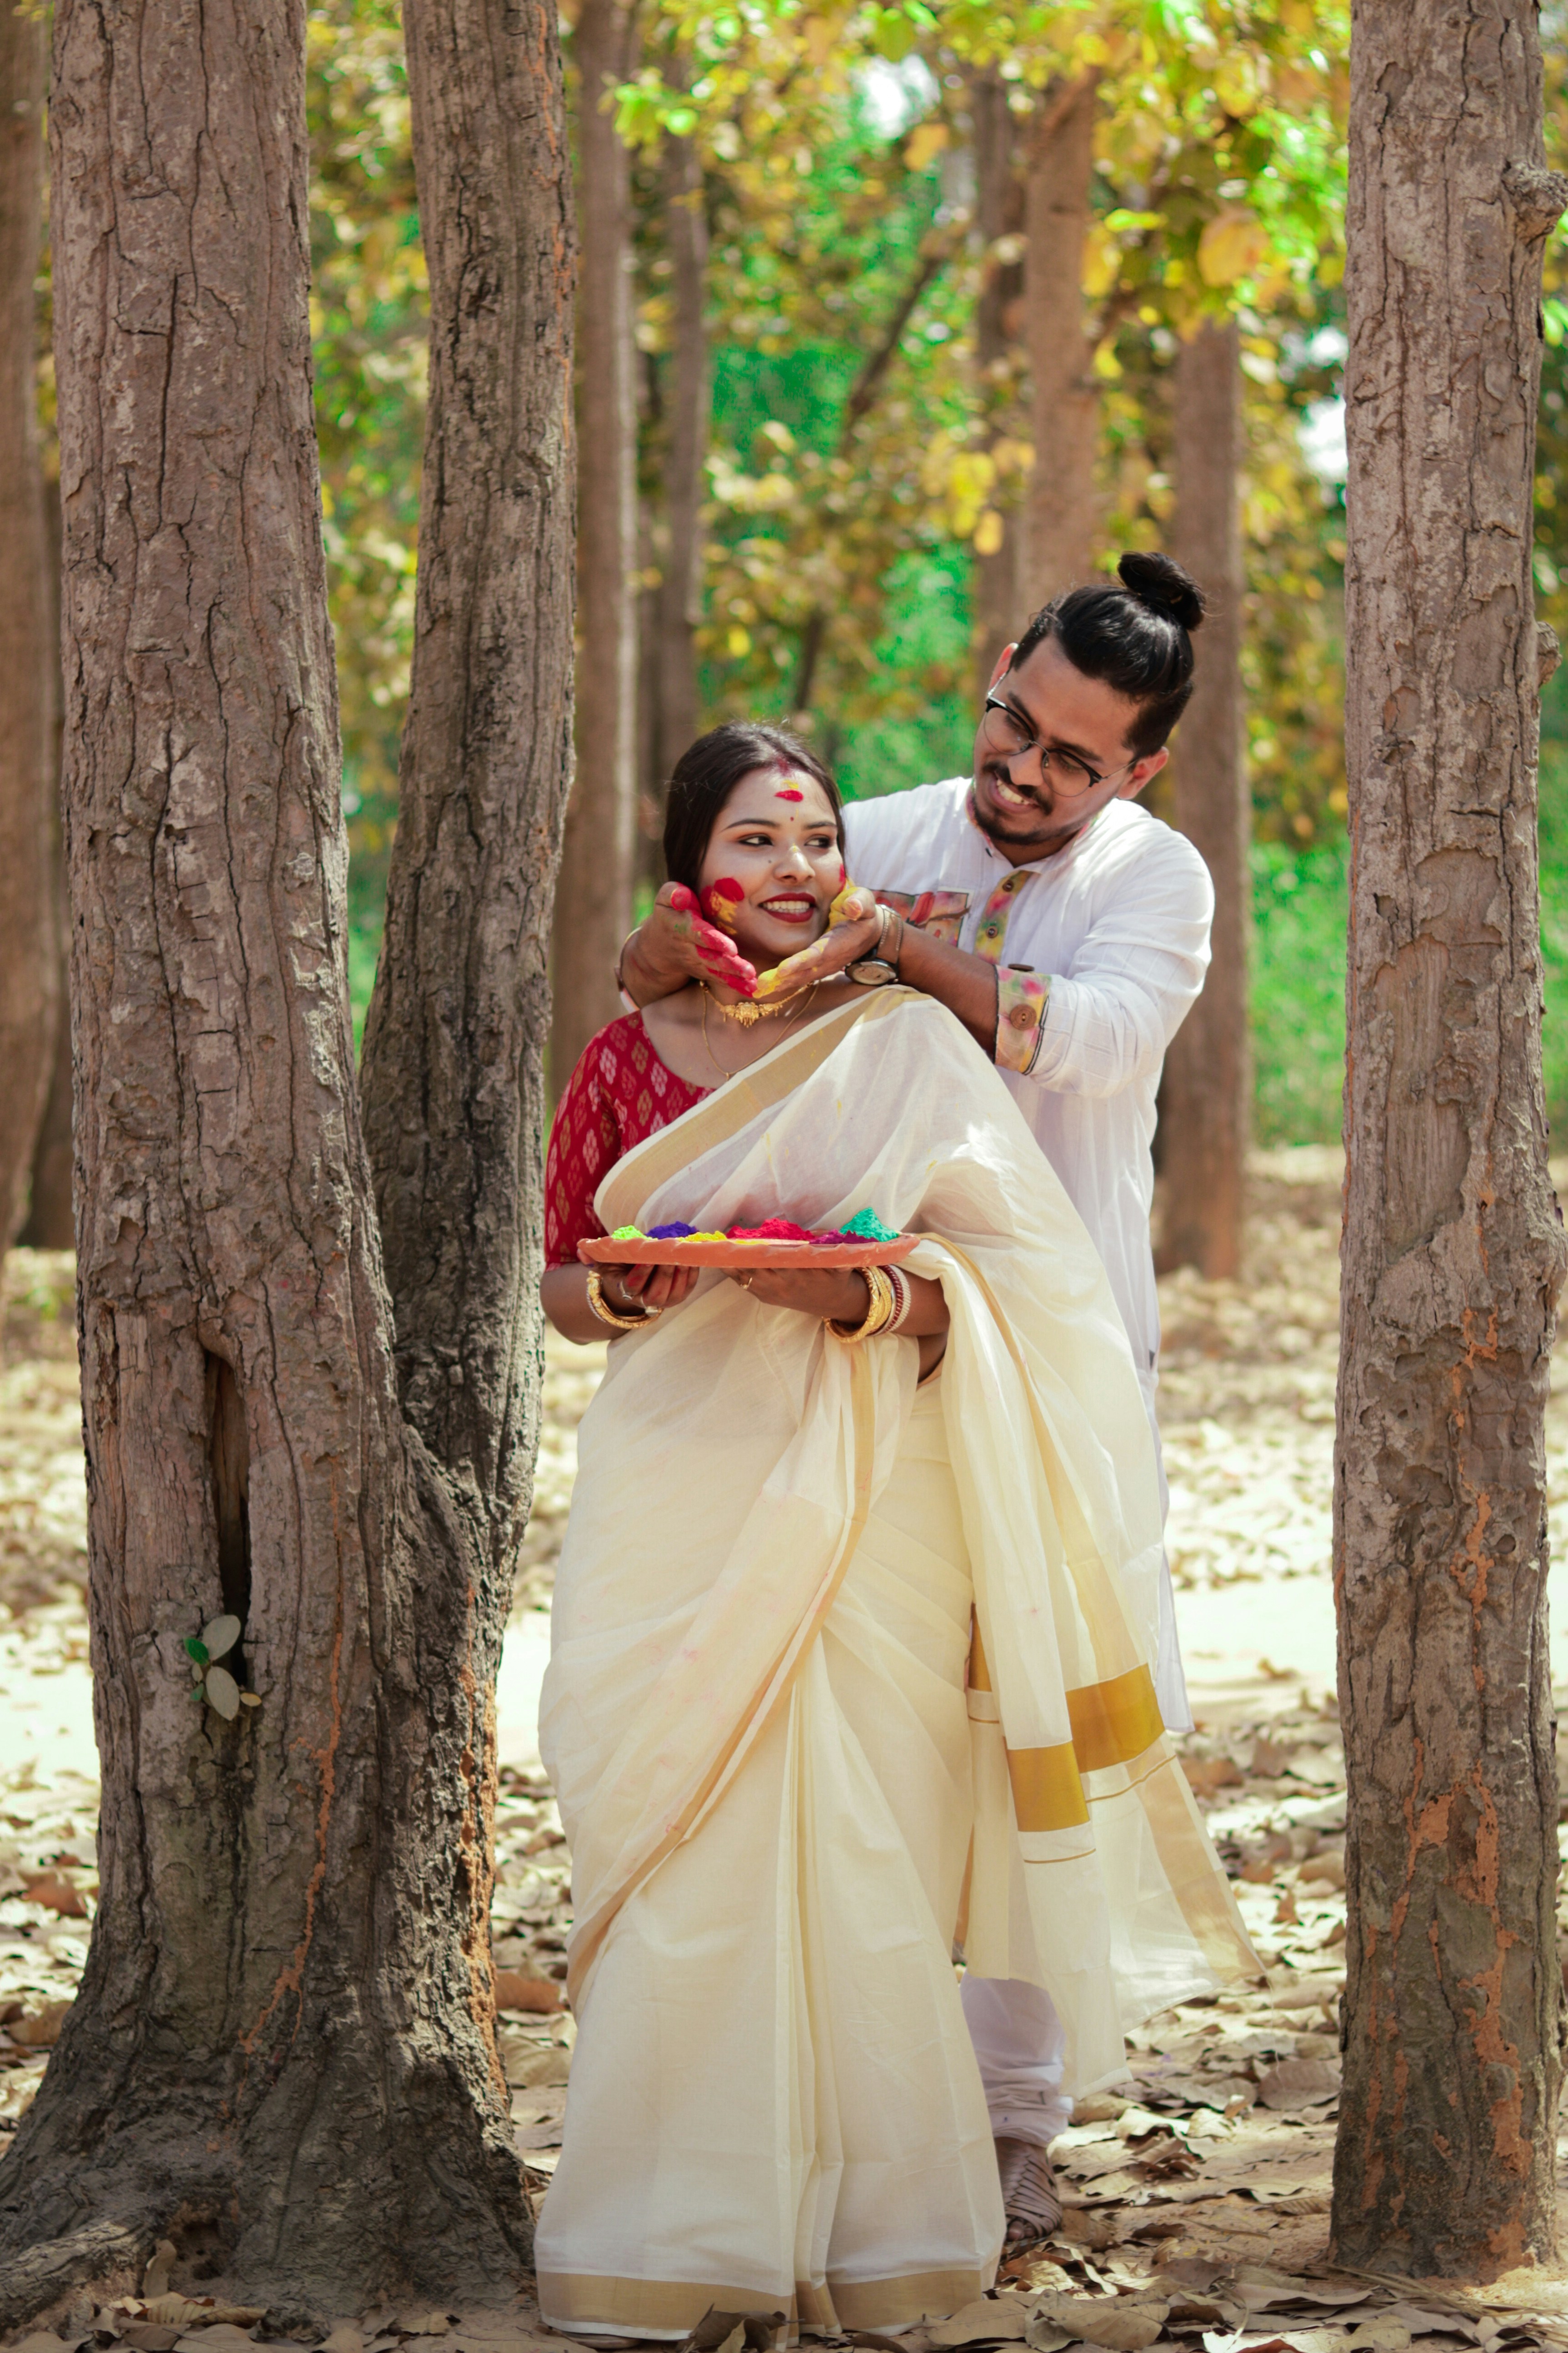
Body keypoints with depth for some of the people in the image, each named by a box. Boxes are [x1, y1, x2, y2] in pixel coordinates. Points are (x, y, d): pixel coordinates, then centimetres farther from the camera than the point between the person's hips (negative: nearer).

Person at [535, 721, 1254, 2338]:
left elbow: (1000, 1288, 0)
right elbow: (562, 1280, 15)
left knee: (849, 1854, -6)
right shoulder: (627, 1062, 8)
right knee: (672, 1854, -1)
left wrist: (862, 1297, -19)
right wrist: (621, 1291, -8)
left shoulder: (905, 1049, 2)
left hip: (858, 1501, -2)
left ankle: (865, 2223, 7)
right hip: (675, 1489, 2)